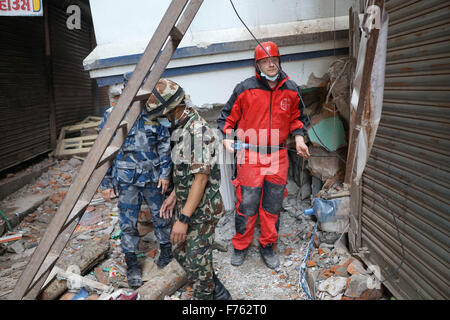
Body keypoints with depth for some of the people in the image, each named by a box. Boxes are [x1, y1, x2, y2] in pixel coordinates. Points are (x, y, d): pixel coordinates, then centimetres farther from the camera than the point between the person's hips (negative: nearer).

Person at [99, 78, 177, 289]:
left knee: (160, 215, 15)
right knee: (128, 222, 6)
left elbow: (164, 143, 5)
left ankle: (166, 248, 40)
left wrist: (165, 173, 1)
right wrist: (105, 183, -1)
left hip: (153, 177, 1)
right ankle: (132, 264, 24)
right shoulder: (112, 115, -6)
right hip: (126, 179, -1)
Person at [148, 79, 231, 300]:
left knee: (197, 262, 3)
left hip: (201, 209, -10)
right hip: (185, 204, 11)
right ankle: (219, 293, 36)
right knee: (181, 252, 21)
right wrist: (174, 195, 17)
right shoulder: (182, 128, 9)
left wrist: (183, 219, -27)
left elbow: (201, 177, -27)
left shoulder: (197, 129, -23)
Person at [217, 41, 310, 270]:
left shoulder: (291, 90, 5)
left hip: (278, 156, 3)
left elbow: (296, 117, 20)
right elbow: (227, 117, 3)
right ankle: (240, 247, 23)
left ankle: (268, 246, 30)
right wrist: (227, 137, -13)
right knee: (247, 204, 2)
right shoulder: (245, 89, -6)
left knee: (273, 205, 12)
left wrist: (299, 137, 5)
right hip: (250, 156, -3)